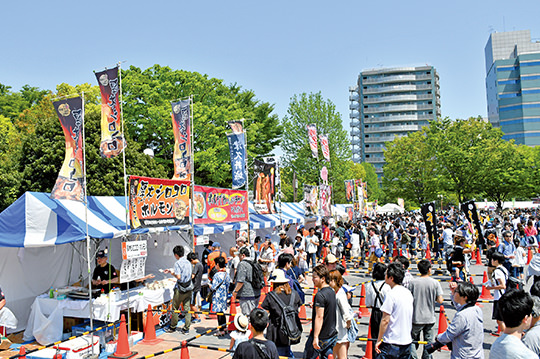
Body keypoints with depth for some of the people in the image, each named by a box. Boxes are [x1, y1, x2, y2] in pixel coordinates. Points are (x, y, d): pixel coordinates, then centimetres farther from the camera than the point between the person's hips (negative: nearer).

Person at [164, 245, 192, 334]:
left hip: (180, 289, -6)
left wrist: (172, 273, 1)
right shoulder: (188, 262, 9)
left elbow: (178, 276, -19)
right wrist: (171, 270, 26)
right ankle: (186, 328, 10)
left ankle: (173, 327, 20)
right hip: (189, 288, 6)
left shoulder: (178, 263, -12)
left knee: (175, 308, 9)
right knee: (187, 308, 8)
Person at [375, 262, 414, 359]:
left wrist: (379, 340, -10)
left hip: (391, 343, -8)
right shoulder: (408, 293, 6)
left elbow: (385, 320, -17)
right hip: (407, 342, 8)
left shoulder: (391, 294, -17)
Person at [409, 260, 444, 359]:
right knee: (428, 341, 15)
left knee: (413, 340, 13)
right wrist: (432, 298, 10)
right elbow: (440, 301, -9)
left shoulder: (413, 282, -9)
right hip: (430, 318, 1)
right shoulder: (435, 283, -8)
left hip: (416, 317, 0)